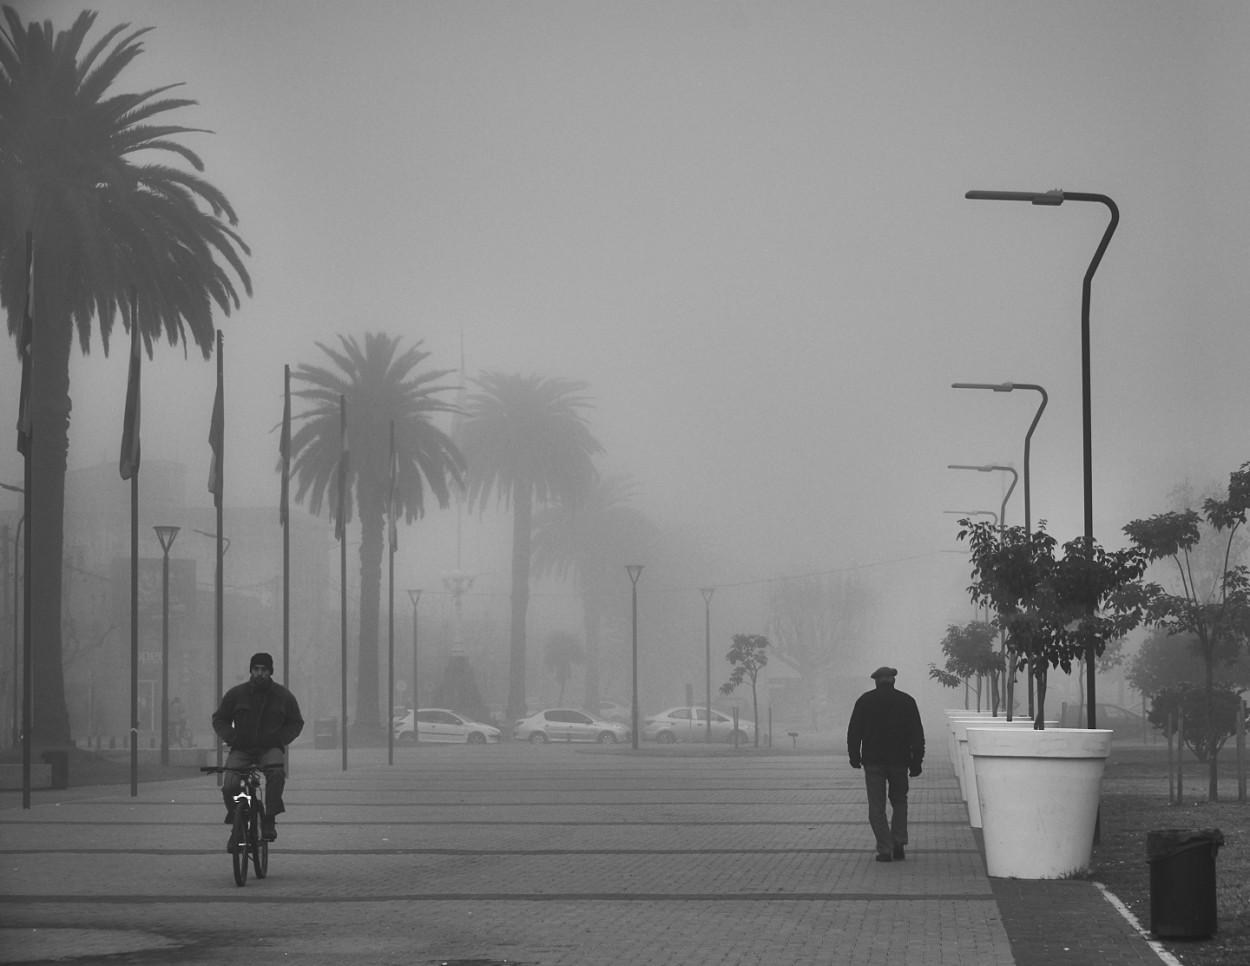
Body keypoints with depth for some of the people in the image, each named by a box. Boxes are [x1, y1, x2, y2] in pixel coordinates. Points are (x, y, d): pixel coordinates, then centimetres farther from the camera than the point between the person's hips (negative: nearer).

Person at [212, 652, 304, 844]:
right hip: (241, 749, 1)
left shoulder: (284, 696, 3)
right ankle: (234, 814, 12)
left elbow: (296, 723, 13)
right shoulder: (236, 694, 3)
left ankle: (269, 821, -28)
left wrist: (280, 739, -3)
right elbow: (219, 719, 13)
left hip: (270, 748, -1)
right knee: (230, 786, -23)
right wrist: (231, 738, -3)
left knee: (276, 772, -36)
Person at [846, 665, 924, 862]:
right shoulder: (906, 701, 2)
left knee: (877, 807, 3)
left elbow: (854, 731, 2)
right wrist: (916, 762, 4)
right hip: (899, 761, 1)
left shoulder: (865, 700, 1)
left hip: (873, 762, -1)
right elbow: (917, 734, 1)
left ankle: (885, 849, -4)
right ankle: (898, 843, 5)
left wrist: (854, 756, 11)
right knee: (899, 802, 18)